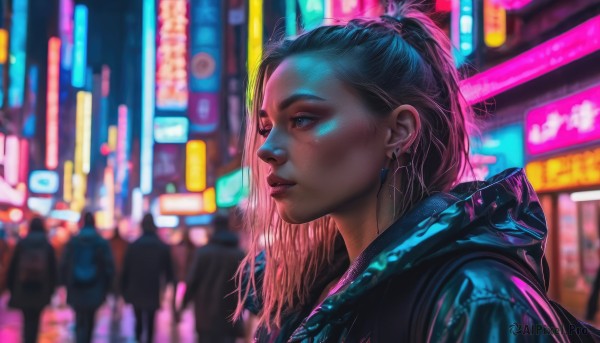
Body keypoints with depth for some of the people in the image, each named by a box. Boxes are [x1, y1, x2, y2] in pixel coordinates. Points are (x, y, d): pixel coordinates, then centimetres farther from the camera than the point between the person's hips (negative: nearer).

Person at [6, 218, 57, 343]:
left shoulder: (21, 244, 0)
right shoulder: (47, 246, 0)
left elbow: (12, 267, 1)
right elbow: (53, 270, 0)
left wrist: (11, 286, 8)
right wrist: (50, 290, 7)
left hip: (23, 289, 0)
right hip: (41, 290, 0)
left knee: (27, 319, 8)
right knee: (35, 320, 10)